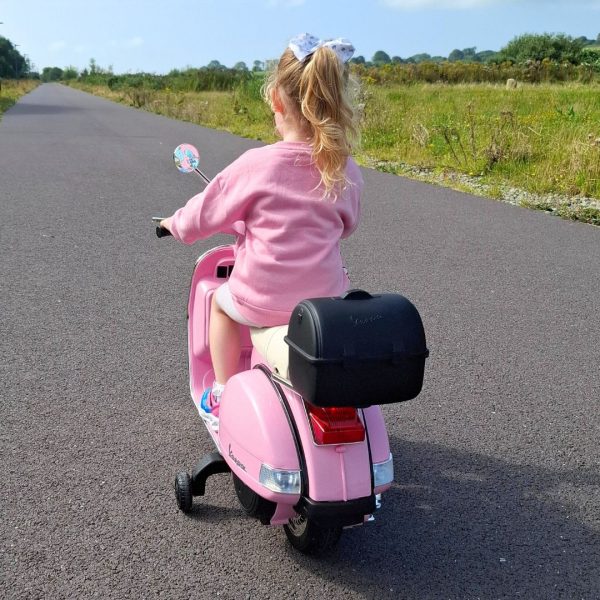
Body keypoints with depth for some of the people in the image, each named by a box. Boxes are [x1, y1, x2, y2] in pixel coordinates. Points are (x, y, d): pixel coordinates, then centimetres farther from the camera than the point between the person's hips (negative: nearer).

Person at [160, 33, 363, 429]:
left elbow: (208, 213, -3)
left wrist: (176, 224, 20)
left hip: (261, 302, -2)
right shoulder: (347, 172, -5)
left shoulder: (255, 165, -16)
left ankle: (222, 396, 34)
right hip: (326, 300, 3)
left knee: (221, 303, 30)